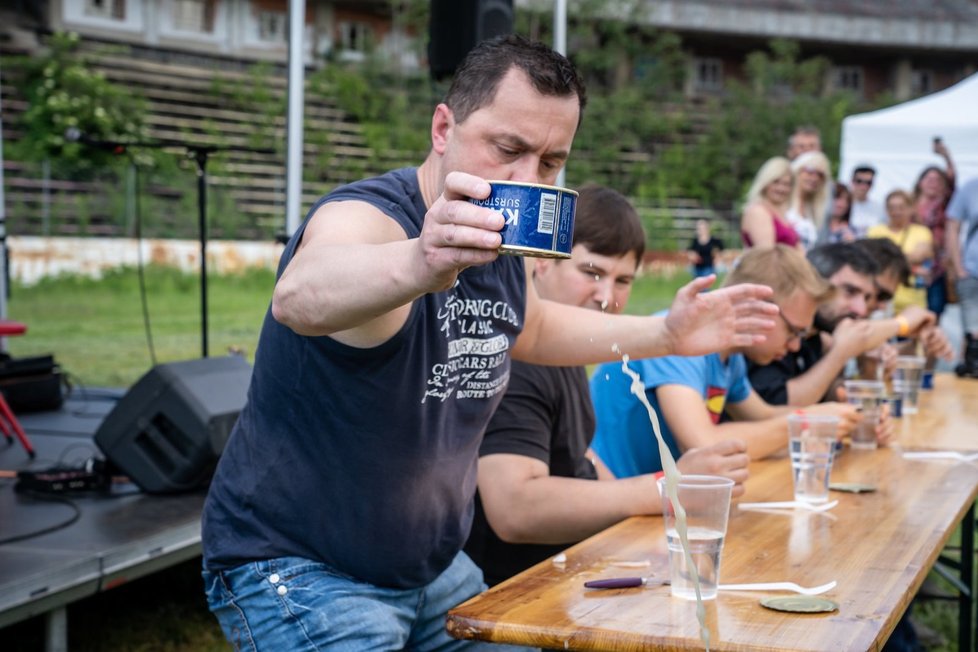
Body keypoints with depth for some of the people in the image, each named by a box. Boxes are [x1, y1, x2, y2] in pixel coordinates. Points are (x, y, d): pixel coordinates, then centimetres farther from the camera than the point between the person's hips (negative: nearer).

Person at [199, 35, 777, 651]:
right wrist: (415, 265, -67)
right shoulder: (365, 215, -24)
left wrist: (666, 335, 16)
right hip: (298, 570, -7)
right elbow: (299, 299, -48)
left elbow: (526, 326, 24)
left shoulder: (502, 244, 0)